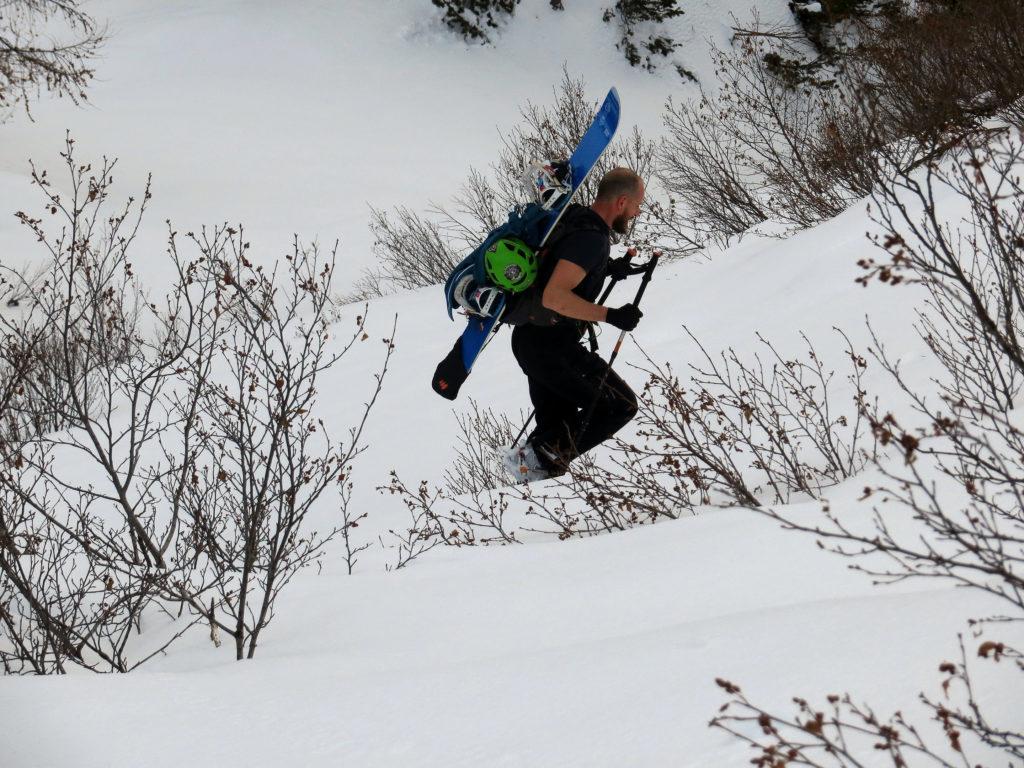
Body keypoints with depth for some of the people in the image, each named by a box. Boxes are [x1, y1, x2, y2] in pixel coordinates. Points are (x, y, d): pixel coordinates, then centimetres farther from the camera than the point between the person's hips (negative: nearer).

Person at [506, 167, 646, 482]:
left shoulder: (576, 218, 8)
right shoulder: (591, 238, -22)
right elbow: (554, 296, -31)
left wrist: (608, 269, 15)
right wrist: (611, 316, -28)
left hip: (529, 338, 10)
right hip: (552, 346, -10)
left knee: (557, 424, 17)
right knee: (621, 405, -1)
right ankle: (542, 459, -6)